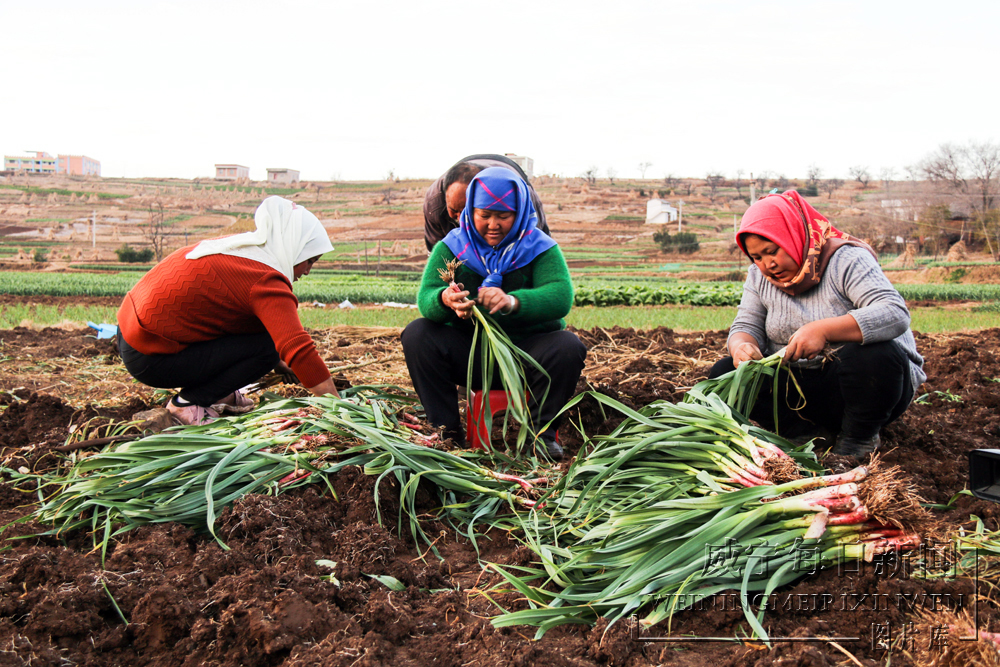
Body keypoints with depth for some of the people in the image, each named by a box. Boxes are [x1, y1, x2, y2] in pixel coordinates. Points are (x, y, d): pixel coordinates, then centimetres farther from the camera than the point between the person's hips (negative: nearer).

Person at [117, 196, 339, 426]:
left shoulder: (240, 246, 8)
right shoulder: (266, 280, -20)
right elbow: (299, 350, -29)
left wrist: (282, 365, 20)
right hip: (149, 359, -9)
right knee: (266, 346, -13)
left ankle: (215, 391, 14)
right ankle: (188, 402, -6)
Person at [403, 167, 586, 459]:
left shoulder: (540, 248, -4)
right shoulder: (450, 248, 0)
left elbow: (561, 296, -23)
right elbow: (425, 298, -15)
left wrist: (513, 302, -44)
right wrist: (445, 300, -42)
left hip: (527, 352, -1)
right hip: (468, 353, 2)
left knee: (568, 347, -29)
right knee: (417, 334, -21)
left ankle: (543, 431, -9)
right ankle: (447, 430, -11)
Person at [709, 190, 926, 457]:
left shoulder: (847, 260, -14)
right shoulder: (759, 277, 5)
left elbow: (895, 314, -28)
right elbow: (746, 326, 0)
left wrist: (824, 330, -42)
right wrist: (741, 345, -27)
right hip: (799, 389, 5)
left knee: (871, 355, -37)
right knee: (724, 375, -13)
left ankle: (857, 439, -11)